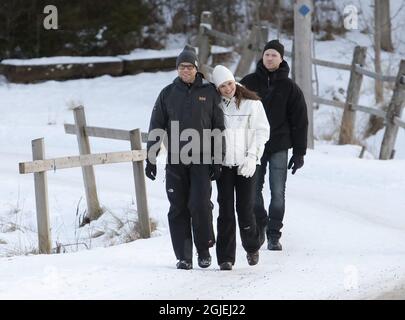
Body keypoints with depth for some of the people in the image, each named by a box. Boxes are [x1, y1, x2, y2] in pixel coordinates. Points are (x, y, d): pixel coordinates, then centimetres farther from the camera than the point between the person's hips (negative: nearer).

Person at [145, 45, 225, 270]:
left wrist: (218, 159, 1)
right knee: (178, 209, 1)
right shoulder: (168, 94, 8)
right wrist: (150, 158, 4)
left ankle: (204, 249, 7)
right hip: (175, 161, 2)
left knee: (200, 204, -11)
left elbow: (218, 127, 6)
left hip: (201, 160, -2)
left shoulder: (209, 92, 5)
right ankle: (183, 256, 6)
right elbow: (156, 128, 10)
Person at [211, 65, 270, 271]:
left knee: (245, 208, -3)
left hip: (247, 165, -1)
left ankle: (252, 247, 24)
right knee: (226, 211, -3)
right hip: (223, 164, 1)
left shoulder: (251, 103, 0)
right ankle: (225, 257, 3)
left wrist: (252, 157, -10)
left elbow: (262, 131, -1)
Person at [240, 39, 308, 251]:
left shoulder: (289, 87, 2)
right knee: (253, 190, 4)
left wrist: (299, 152, -1)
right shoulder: (249, 83, 4)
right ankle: (259, 227, 23)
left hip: (279, 147, -1)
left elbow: (300, 121, 3)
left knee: (277, 193, -4)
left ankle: (274, 235, 3)